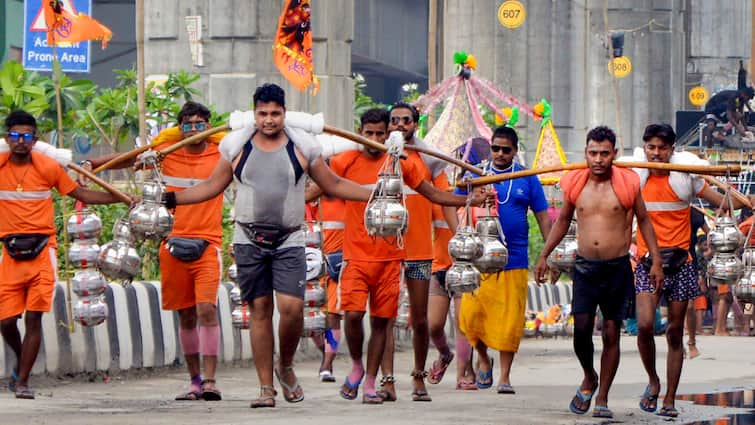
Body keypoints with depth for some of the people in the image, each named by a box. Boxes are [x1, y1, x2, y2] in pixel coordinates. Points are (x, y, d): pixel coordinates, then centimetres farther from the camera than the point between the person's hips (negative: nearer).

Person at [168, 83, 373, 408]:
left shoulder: (302, 146, 3)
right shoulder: (236, 145, 5)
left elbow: (333, 185, 13)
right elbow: (213, 186, 15)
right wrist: (171, 198, 8)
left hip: (289, 241, -1)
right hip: (249, 240, 1)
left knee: (292, 306, -15)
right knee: (259, 310, 1)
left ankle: (286, 366, 11)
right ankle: (266, 387, 6)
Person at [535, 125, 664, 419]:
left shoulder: (628, 183, -3)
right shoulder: (574, 183, 4)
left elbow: (643, 221, 7)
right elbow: (562, 221, 18)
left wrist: (656, 261, 3)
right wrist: (544, 256, 15)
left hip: (618, 268, -1)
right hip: (585, 266, 1)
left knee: (611, 334, 0)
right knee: (581, 329, -9)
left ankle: (602, 398, 8)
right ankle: (589, 379, 19)